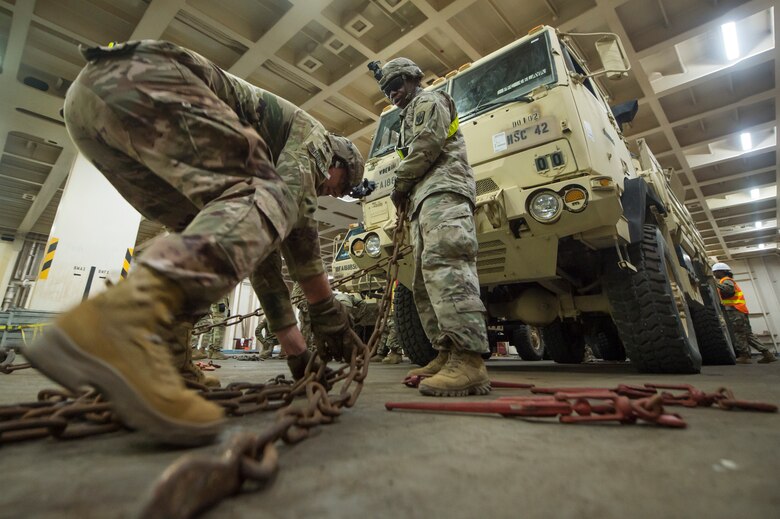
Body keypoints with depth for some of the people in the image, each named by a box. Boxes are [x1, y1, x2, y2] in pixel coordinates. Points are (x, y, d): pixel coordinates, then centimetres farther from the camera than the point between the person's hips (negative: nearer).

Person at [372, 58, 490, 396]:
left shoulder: (429, 101, 13)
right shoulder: (410, 119, 40)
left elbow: (427, 145, -6)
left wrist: (399, 184, 0)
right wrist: (406, 192, 11)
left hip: (442, 190, -10)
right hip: (424, 200, 10)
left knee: (444, 265, -28)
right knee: (426, 280, -1)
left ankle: (469, 360, -35)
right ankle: (447, 355, -3)